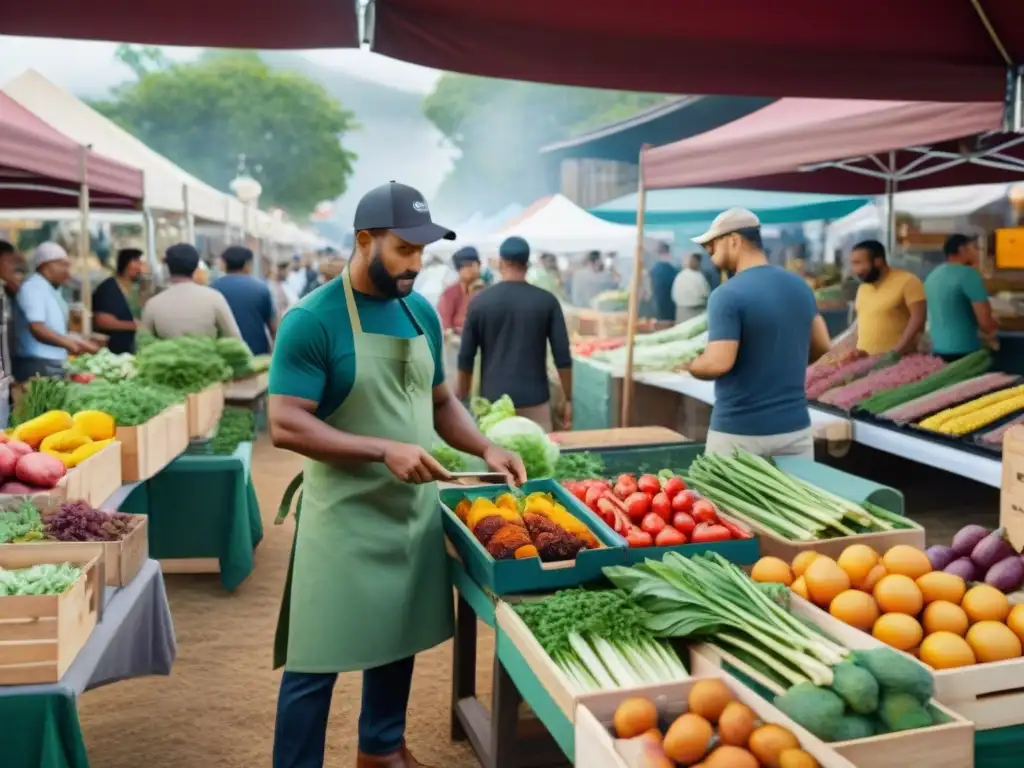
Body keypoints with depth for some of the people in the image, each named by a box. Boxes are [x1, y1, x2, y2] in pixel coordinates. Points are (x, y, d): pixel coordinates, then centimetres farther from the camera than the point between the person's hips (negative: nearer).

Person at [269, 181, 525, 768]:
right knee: (317, 660, 5)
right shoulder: (313, 319, -15)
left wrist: (486, 447, -3)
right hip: (345, 517, -6)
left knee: (398, 639, 20)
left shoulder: (422, 313, 5)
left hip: (416, 510, 6)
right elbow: (286, 426, -20)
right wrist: (385, 450, -28)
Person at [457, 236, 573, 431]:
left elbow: (466, 358, 3)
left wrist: (462, 399, 14)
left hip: (494, 400, 1)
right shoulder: (547, 301, -2)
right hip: (534, 400, 0)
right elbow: (562, 357, -4)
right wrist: (568, 400, 5)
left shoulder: (480, 302, -1)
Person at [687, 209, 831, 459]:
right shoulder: (800, 286, 7)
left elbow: (718, 364, -22)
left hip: (738, 432, -6)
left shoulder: (727, 295, -16)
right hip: (794, 427, 6)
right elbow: (821, 347, 15)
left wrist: (690, 365, -3)